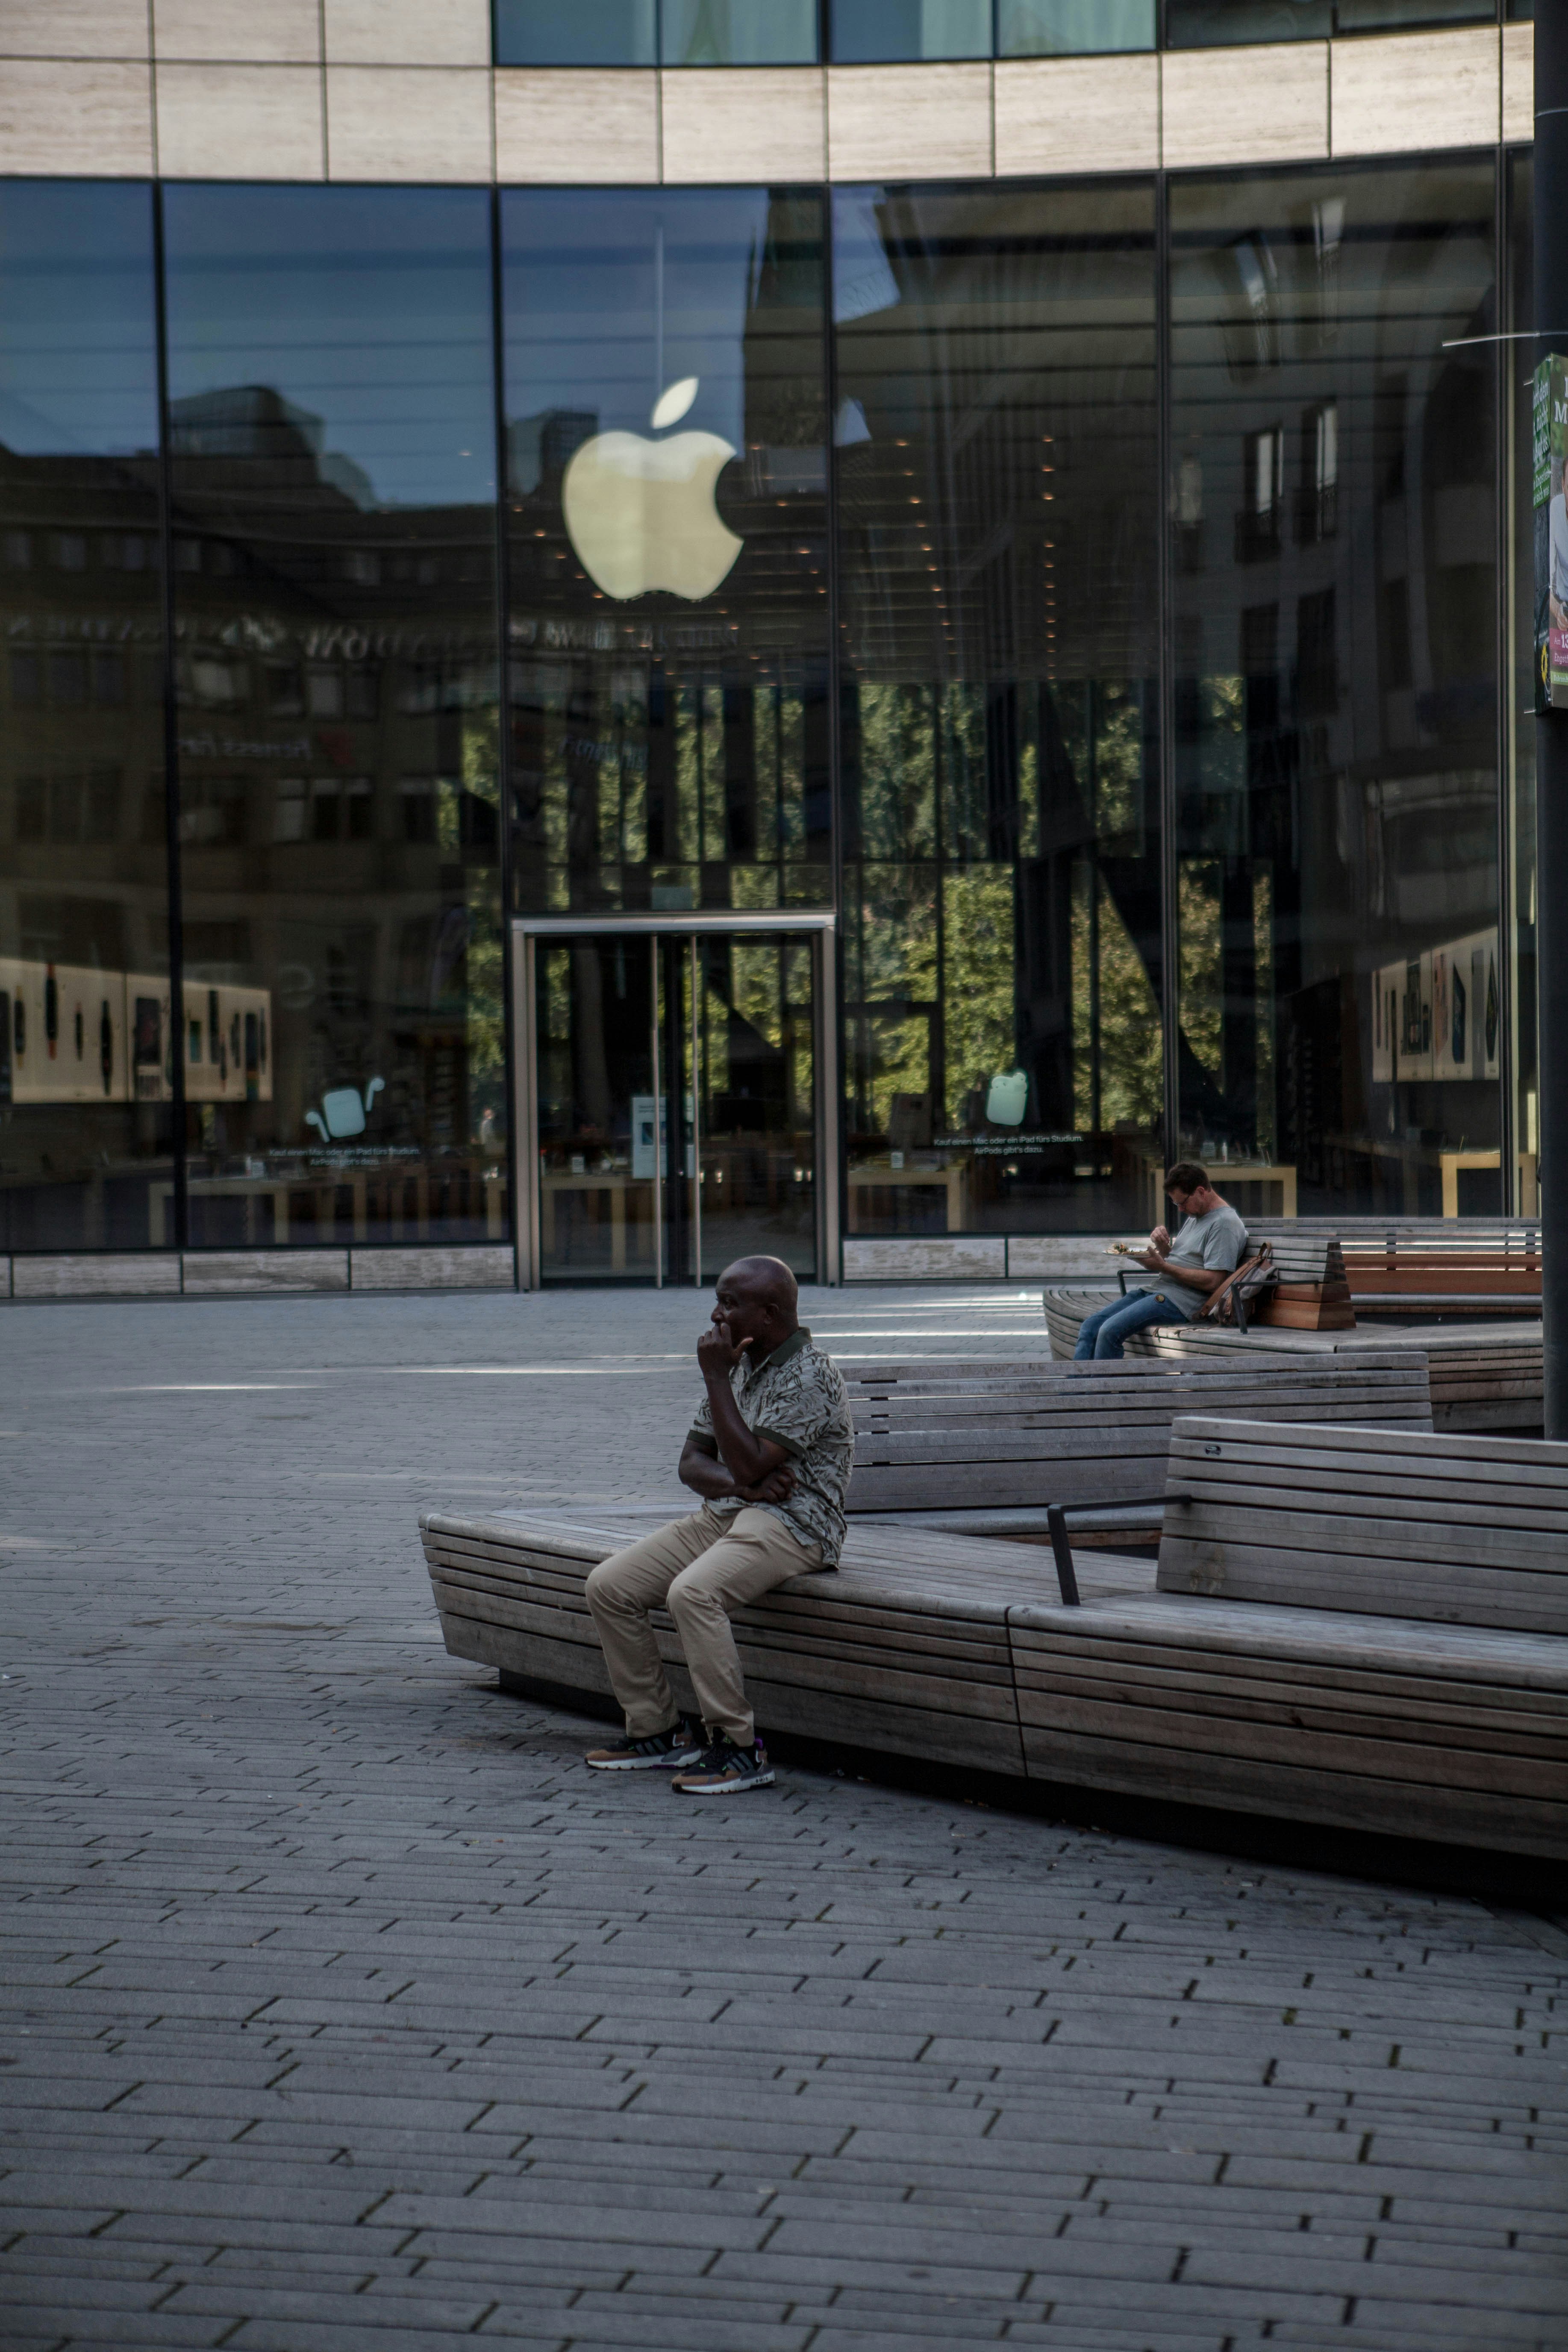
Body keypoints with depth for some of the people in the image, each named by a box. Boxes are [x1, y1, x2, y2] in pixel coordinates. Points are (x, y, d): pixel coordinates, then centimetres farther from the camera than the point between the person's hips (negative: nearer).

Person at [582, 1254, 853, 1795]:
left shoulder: (808, 1376, -13)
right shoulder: (738, 1366, 14)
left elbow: (747, 1465, -22)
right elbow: (693, 1463, 11)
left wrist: (715, 1377, -17)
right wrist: (745, 1484, -11)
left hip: (791, 1526, -9)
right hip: (724, 1514, 9)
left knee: (693, 1593, -34)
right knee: (608, 1585, -4)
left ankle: (740, 1747, -26)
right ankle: (659, 1730, 5)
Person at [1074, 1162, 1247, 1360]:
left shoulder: (1225, 1223, -9)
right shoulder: (1195, 1216, 22)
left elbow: (1212, 1281, -18)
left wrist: (1163, 1267, -16)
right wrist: (1163, 1247, 4)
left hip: (1182, 1300, -10)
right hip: (1157, 1289, 10)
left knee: (1110, 1330, -26)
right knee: (1090, 1327, -2)